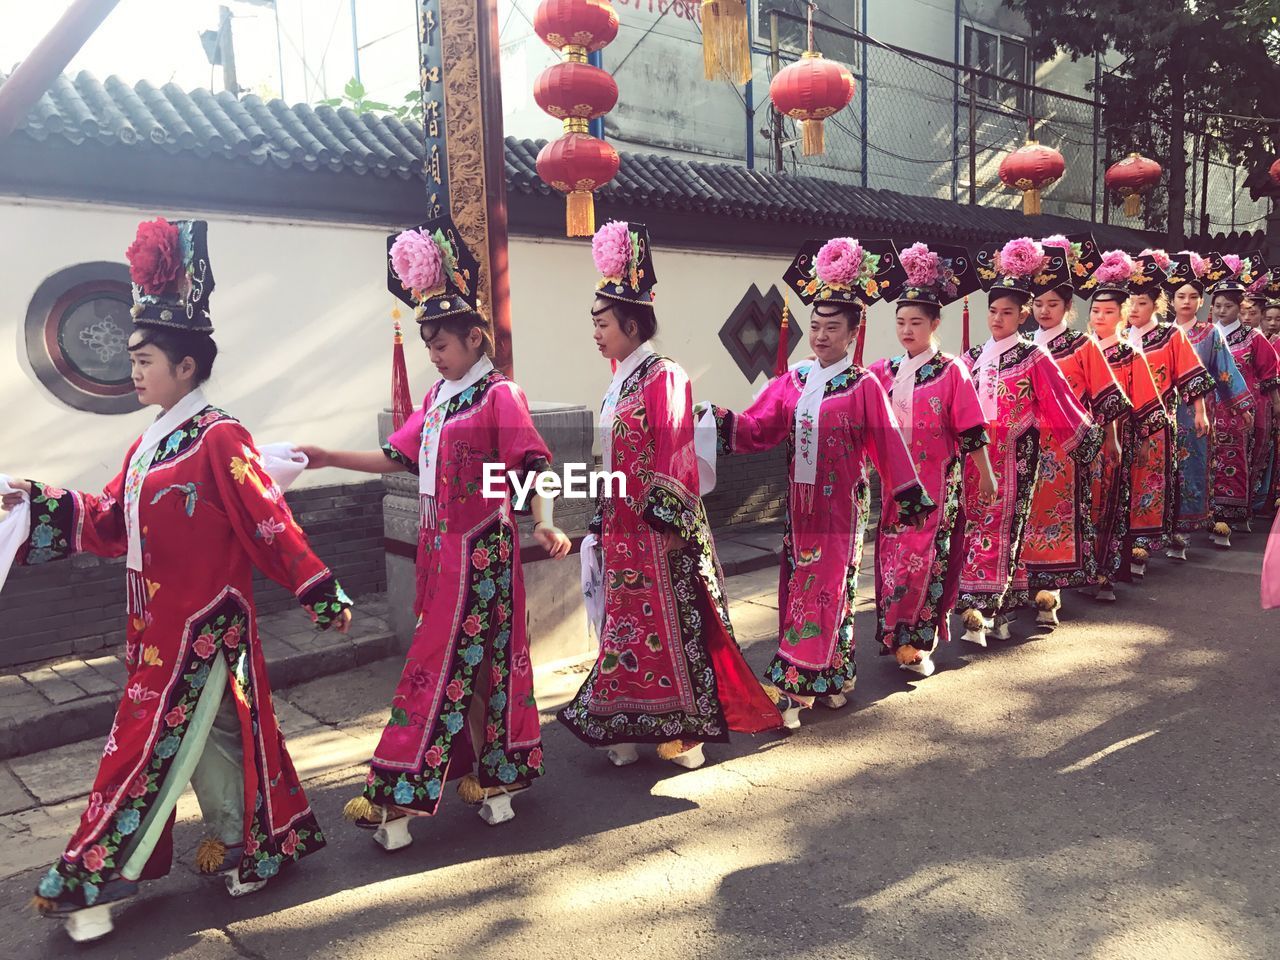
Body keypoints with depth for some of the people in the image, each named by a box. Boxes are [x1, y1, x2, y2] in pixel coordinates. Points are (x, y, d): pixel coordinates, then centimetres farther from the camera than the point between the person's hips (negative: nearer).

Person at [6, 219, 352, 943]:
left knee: (152, 741, 1)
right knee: (205, 734, 17)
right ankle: (238, 847, 32)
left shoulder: (219, 438, -16)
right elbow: (112, 523, 12)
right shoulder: (150, 442, 10)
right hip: (161, 624, 8)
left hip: (202, 625, -8)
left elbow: (269, 523, -18)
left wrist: (321, 593, -19)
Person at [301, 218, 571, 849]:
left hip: (481, 550, -7)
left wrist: (544, 526, -31)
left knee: (445, 667, -1)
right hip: (442, 548, 7)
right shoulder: (437, 398, 12)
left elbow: (531, 468, -17)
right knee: (476, 662, 14)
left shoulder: (499, 396, -10)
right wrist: (329, 458, 10)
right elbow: (399, 458, 15)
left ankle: (396, 801, 8)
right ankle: (490, 782, 26)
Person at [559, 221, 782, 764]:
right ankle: (630, 727, 23)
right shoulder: (619, 382, 13)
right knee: (627, 621, 12)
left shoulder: (663, 377, -12)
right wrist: (603, 525, 16)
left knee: (668, 624, 1)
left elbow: (674, 454, -17)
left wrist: (666, 519, -19)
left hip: (657, 528, -8)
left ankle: (684, 731, 15)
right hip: (622, 526, 8)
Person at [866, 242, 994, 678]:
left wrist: (986, 475, -3)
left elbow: (971, 430, -5)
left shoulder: (951, 371, -4)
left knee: (924, 558, -3)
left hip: (936, 483, -4)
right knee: (892, 556, 6)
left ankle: (918, 642, 9)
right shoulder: (885, 371, 8)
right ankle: (899, 638, 21)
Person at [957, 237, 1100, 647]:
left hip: (1013, 457, -4)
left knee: (1000, 529, -6)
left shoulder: (1033, 358, -1)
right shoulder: (974, 357, 12)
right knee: (975, 526, 4)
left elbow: (1060, 402, -1)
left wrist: (1084, 436, -4)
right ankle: (993, 612, 14)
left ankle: (983, 612, -3)